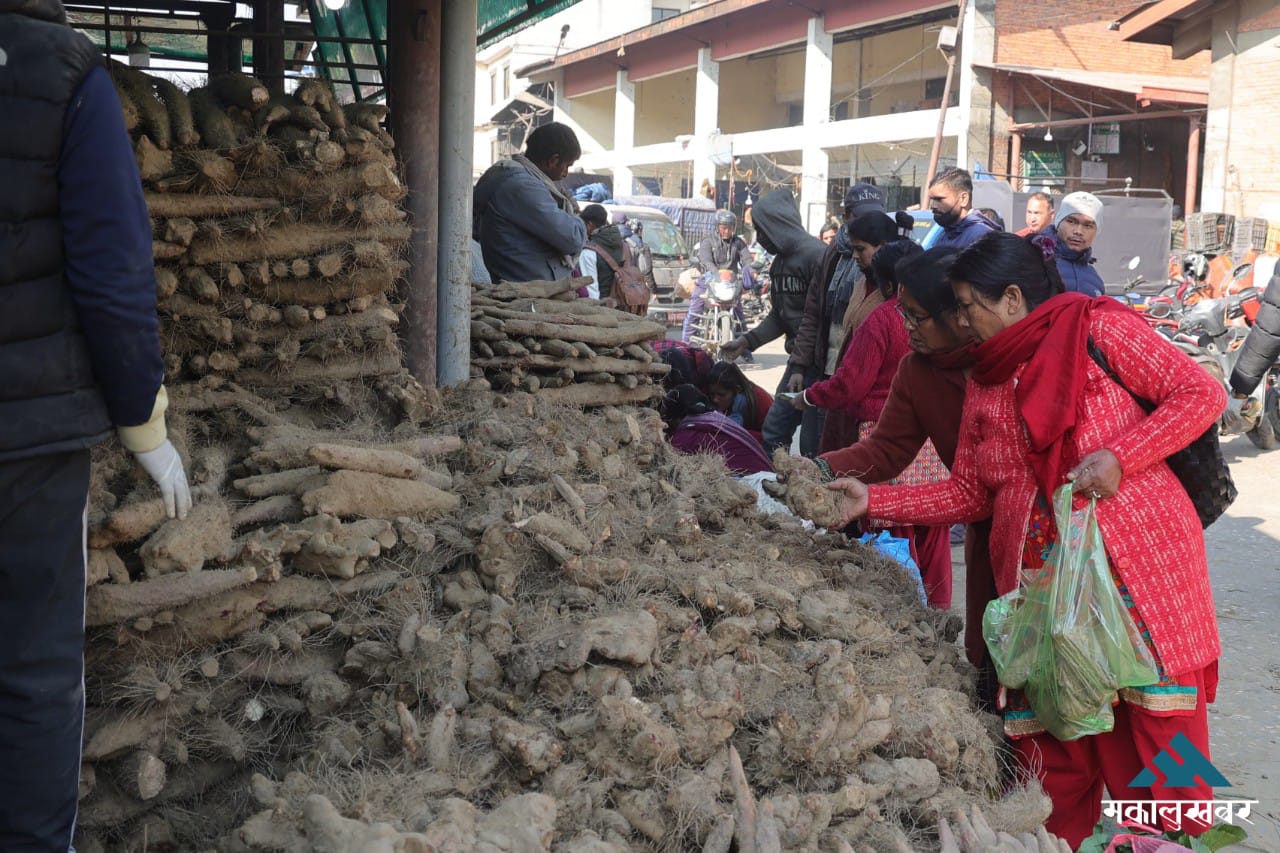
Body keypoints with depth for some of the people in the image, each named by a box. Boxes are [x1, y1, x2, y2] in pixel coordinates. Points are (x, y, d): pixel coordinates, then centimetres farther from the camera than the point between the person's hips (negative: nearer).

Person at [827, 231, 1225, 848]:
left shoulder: (1096, 327, 1)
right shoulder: (983, 383, 16)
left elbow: (1201, 393, -3)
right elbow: (968, 492, 15)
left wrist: (1120, 456, -15)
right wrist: (872, 501, 6)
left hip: (1139, 565, -4)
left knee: (1157, 733, 0)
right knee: (1054, 755, 3)